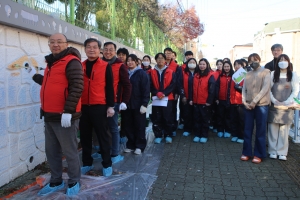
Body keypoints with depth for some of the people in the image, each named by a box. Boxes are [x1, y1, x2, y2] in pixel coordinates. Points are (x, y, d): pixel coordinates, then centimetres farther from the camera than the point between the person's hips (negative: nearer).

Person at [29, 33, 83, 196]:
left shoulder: (71, 62, -11)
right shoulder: (52, 63, 18)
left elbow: (77, 88, -20)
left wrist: (68, 111, -25)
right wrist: (35, 76, 37)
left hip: (64, 116, -9)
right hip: (49, 116, 9)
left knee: (69, 151, 3)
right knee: (51, 151, 16)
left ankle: (74, 182, 20)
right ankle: (56, 181, 31)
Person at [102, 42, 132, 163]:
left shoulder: (120, 66, -1)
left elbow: (127, 85, -3)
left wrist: (125, 101, -10)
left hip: (113, 102, -4)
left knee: (113, 128, 2)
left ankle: (115, 154, 12)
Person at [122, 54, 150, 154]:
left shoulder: (142, 73, -2)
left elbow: (146, 90, -8)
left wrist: (144, 104, -15)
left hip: (138, 105, -4)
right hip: (127, 105, 4)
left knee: (139, 126, 5)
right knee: (127, 126, 8)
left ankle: (140, 146, 17)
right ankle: (131, 145, 22)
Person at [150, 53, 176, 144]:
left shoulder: (171, 72, 5)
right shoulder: (152, 72, 8)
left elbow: (172, 85, -3)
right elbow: (150, 86, 0)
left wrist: (164, 93, -16)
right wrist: (157, 93, -17)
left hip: (168, 98, -1)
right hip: (156, 98, 1)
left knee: (168, 118, 2)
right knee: (157, 118, 4)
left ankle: (168, 135, 15)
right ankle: (158, 136, 14)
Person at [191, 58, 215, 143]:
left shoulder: (210, 76, -6)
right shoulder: (196, 75, 11)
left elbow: (212, 89, -11)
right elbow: (193, 88, 11)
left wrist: (209, 101, -15)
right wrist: (191, 99, 5)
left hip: (205, 102, -5)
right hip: (196, 102, 5)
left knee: (205, 119, 6)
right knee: (197, 119, 10)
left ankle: (204, 136, 15)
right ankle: (197, 135, 19)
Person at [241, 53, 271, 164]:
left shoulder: (265, 72, 2)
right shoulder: (248, 74, 14)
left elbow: (265, 88, -9)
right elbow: (244, 89, 8)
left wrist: (254, 101, -15)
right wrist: (245, 102, -7)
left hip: (261, 105, -4)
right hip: (248, 105, 4)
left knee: (260, 131, 1)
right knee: (247, 130, 6)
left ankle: (258, 154, 10)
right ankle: (246, 152, 16)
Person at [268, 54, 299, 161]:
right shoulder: (273, 74, 7)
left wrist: (287, 102, -10)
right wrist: (274, 101, -9)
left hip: (287, 107, 0)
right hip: (274, 106, 0)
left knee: (284, 130, 0)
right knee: (273, 129, 0)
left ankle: (282, 152, 7)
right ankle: (273, 151, 9)